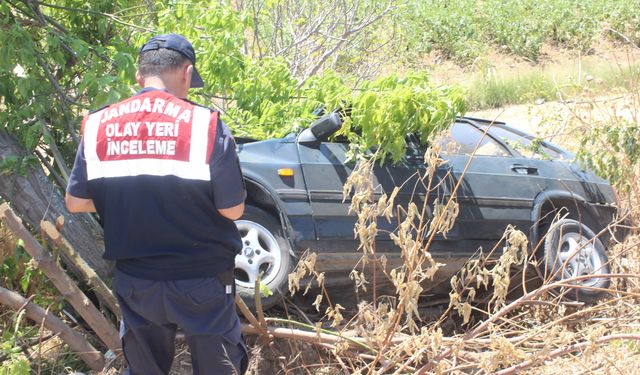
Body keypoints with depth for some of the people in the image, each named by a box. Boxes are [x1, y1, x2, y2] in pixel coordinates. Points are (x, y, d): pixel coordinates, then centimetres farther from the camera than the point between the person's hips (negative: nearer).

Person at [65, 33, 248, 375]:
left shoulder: (97, 126, -5)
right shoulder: (205, 124, -15)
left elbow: (76, 202, 2)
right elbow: (232, 210, -12)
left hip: (135, 282, 3)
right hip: (201, 281, -3)